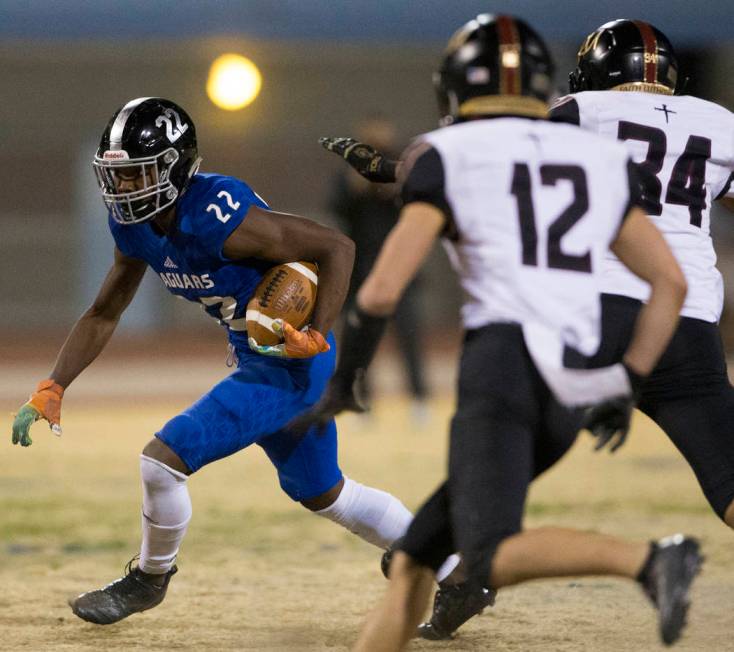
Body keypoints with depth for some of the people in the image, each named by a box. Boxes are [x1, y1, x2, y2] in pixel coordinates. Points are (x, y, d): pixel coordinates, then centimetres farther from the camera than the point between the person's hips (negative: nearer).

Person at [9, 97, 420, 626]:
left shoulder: (218, 218, -28)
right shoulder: (136, 224, -2)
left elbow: (337, 247, -25)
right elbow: (104, 314, 8)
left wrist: (315, 338, -30)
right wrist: (51, 390, 0)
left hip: (291, 364, -9)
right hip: (258, 360, 9)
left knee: (163, 459, -13)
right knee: (322, 495, 23)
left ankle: (150, 579, 15)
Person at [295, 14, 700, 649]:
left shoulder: (448, 158, 5)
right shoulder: (599, 160, 20)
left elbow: (382, 291, -2)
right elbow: (671, 282, 16)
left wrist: (339, 384, 11)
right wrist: (627, 386, 19)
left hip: (502, 361, -7)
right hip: (572, 389, 7)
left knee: (491, 564, -20)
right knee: (415, 554, 14)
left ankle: (650, 561, -40)